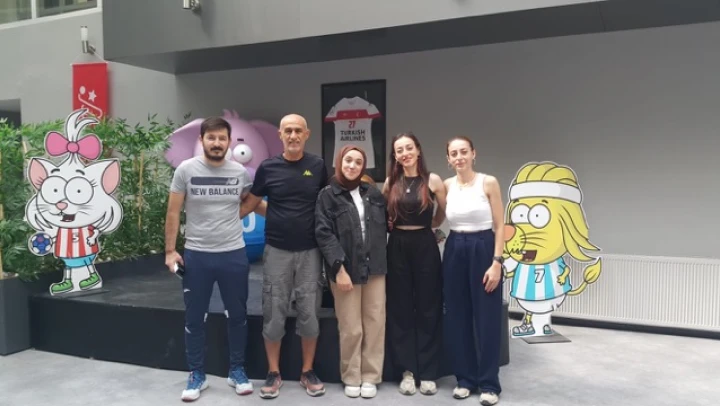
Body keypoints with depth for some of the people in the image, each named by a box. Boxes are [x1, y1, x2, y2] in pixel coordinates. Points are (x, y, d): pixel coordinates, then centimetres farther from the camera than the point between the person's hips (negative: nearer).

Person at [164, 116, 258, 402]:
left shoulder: (240, 172, -1)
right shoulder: (185, 170, -5)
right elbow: (173, 213, -2)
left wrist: (231, 217, 1)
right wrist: (170, 250, -5)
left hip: (234, 254, 1)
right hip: (196, 255, -1)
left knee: (237, 316, 12)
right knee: (194, 319, 10)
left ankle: (237, 371, 29)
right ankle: (196, 375, 27)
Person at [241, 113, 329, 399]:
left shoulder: (318, 166, 1)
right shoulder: (268, 167, -2)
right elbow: (251, 204, 8)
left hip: (310, 251, 1)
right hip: (276, 250, -1)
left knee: (309, 313, 7)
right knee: (274, 313, 5)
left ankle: (308, 372, 22)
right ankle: (273, 373, 20)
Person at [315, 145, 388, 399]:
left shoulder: (373, 193, 10)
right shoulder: (328, 195, -2)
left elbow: (385, 225, 16)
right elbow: (324, 234, -9)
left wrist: (382, 259, 6)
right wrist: (339, 268, -16)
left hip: (375, 268, 4)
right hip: (346, 270, -3)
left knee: (375, 325, 7)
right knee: (351, 328, 3)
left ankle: (370, 377, 21)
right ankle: (351, 377, 21)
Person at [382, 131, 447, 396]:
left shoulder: (433, 181, -3)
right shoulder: (390, 183, 4)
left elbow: (443, 214, 8)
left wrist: (424, 225, 8)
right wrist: (390, 224, 1)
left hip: (425, 246, -2)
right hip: (398, 247, 2)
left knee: (428, 308, 4)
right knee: (400, 309, 5)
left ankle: (428, 372, 14)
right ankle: (407, 370, 16)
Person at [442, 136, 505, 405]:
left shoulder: (489, 183, -5)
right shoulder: (446, 186, 5)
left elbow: (499, 226, -7)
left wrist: (497, 262, -13)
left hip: (483, 250, -4)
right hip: (454, 252, 4)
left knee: (487, 317, 2)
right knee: (457, 318, 7)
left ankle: (489, 383, 14)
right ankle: (465, 378, 22)